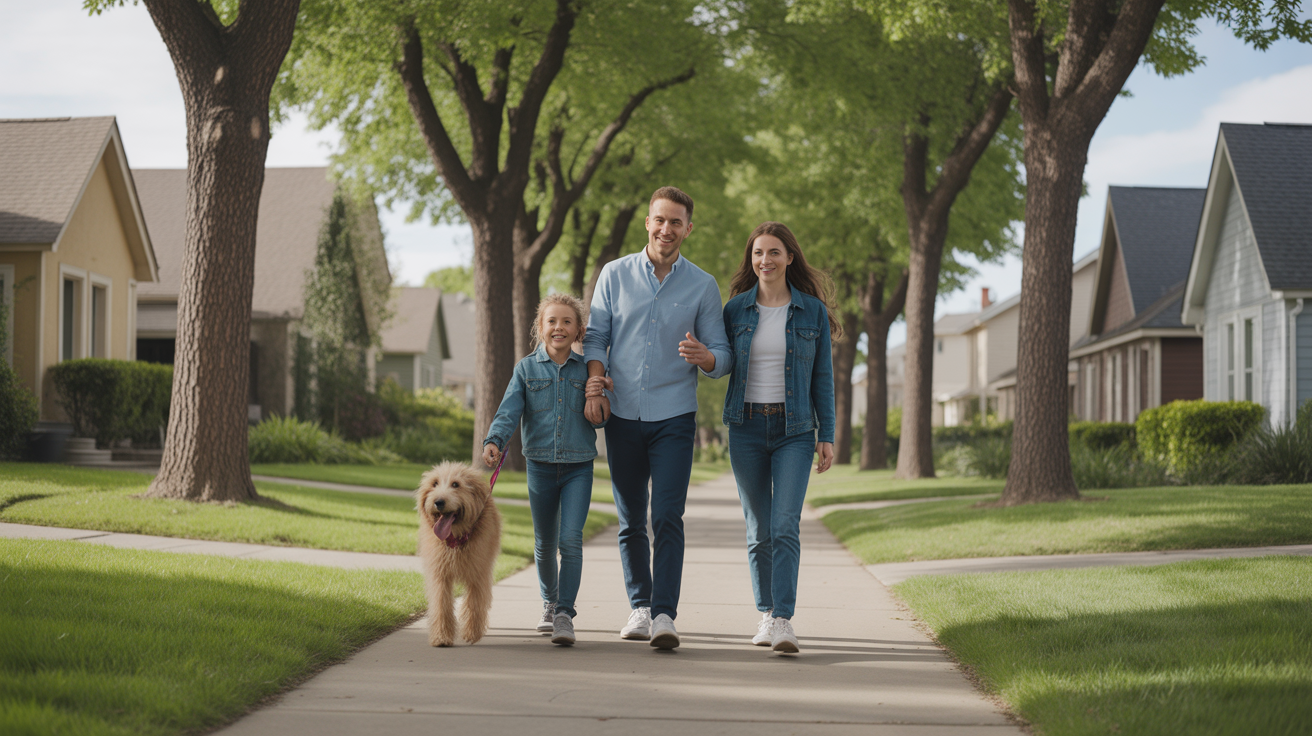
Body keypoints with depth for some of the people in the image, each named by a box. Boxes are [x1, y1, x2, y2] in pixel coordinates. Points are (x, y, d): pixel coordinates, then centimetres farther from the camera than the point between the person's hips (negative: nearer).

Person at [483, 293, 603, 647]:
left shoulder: (587, 369, 2)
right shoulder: (527, 369, 2)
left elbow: (599, 421, 4)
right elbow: (509, 411, -6)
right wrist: (494, 441, -24)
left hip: (578, 467, -1)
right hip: (541, 466, 2)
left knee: (570, 539, -15)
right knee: (544, 543, 14)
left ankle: (565, 614, -14)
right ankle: (549, 601, 37)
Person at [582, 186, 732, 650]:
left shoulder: (703, 286, 3)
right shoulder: (615, 275, 6)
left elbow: (724, 356, 4)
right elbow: (596, 337, 7)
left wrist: (705, 357, -20)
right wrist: (595, 380, -11)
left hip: (674, 417, -2)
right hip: (623, 416, 2)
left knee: (667, 518, -13)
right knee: (631, 522, 9)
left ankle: (664, 616, -15)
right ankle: (639, 606, 22)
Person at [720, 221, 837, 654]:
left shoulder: (812, 311, 2)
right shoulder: (736, 310, 4)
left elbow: (822, 378, 3)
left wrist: (828, 436, -1)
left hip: (794, 431, -2)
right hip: (747, 428, 2)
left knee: (786, 525, -14)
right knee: (759, 530, 7)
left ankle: (783, 622, -18)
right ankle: (766, 614, 20)